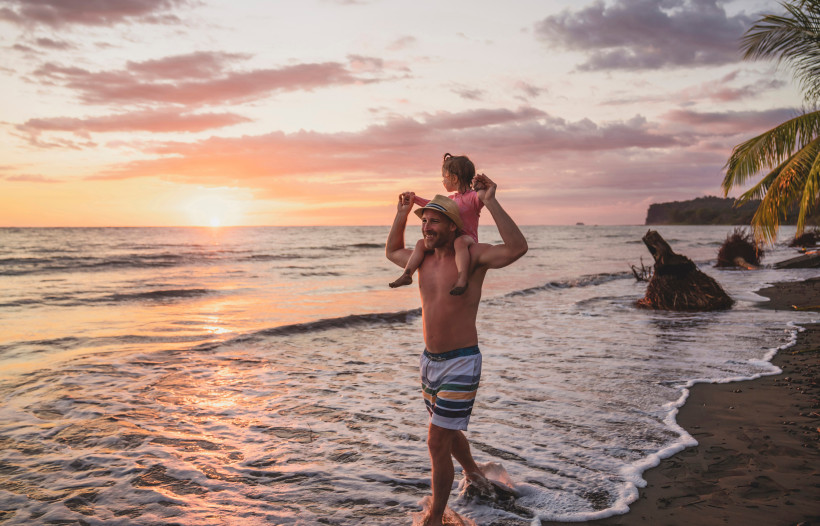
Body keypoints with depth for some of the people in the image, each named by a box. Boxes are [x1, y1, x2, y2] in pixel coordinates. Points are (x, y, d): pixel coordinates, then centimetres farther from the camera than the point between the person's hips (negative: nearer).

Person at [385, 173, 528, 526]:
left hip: (461, 364, -7)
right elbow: (392, 251, 26)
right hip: (430, 361, 7)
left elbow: (517, 248, -32)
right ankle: (473, 475, 53)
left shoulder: (473, 256, -14)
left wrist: (490, 202, -31)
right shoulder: (423, 259, 5)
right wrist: (402, 214, 14)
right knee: (448, 432, 25)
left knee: (437, 443, -6)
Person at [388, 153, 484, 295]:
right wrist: (415, 199, 37)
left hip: (468, 237, -9)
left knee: (460, 241, -43)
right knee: (421, 243, 0)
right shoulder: (452, 199, 21)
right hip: (448, 240, 9)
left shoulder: (472, 197, -7)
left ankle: (461, 279, -55)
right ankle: (407, 274, -9)